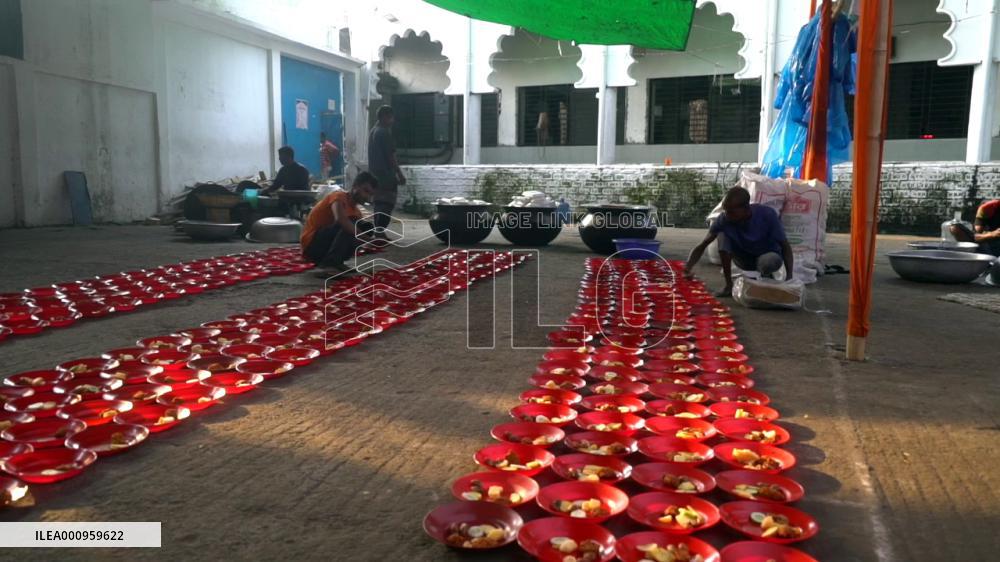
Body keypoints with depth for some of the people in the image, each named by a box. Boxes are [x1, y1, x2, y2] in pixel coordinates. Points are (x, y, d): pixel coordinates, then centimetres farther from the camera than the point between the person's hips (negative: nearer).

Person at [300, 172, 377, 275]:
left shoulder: (356, 211, 13)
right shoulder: (340, 197, -13)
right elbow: (340, 219, -33)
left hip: (326, 251, 8)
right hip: (312, 245, -8)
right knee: (347, 224, -27)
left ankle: (335, 262, -2)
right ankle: (330, 264, -30)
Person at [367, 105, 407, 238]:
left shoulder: (374, 131, 15)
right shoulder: (384, 132, -14)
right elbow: (390, 156, -16)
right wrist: (400, 175, -13)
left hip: (375, 173, 10)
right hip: (385, 174, -10)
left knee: (379, 204, 11)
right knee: (387, 204, -7)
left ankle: (378, 233, 13)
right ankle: (380, 233, -9)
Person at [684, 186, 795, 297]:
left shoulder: (767, 215, -27)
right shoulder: (724, 219, -23)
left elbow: (785, 246, -20)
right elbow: (702, 246, -19)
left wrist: (789, 277, -32)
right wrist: (687, 268, -37)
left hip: (767, 255, -2)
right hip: (744, 259, 2)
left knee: (771, 261, -39)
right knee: (722, 235, -26)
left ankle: (766, 276, -2)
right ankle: (729, 285, -17)